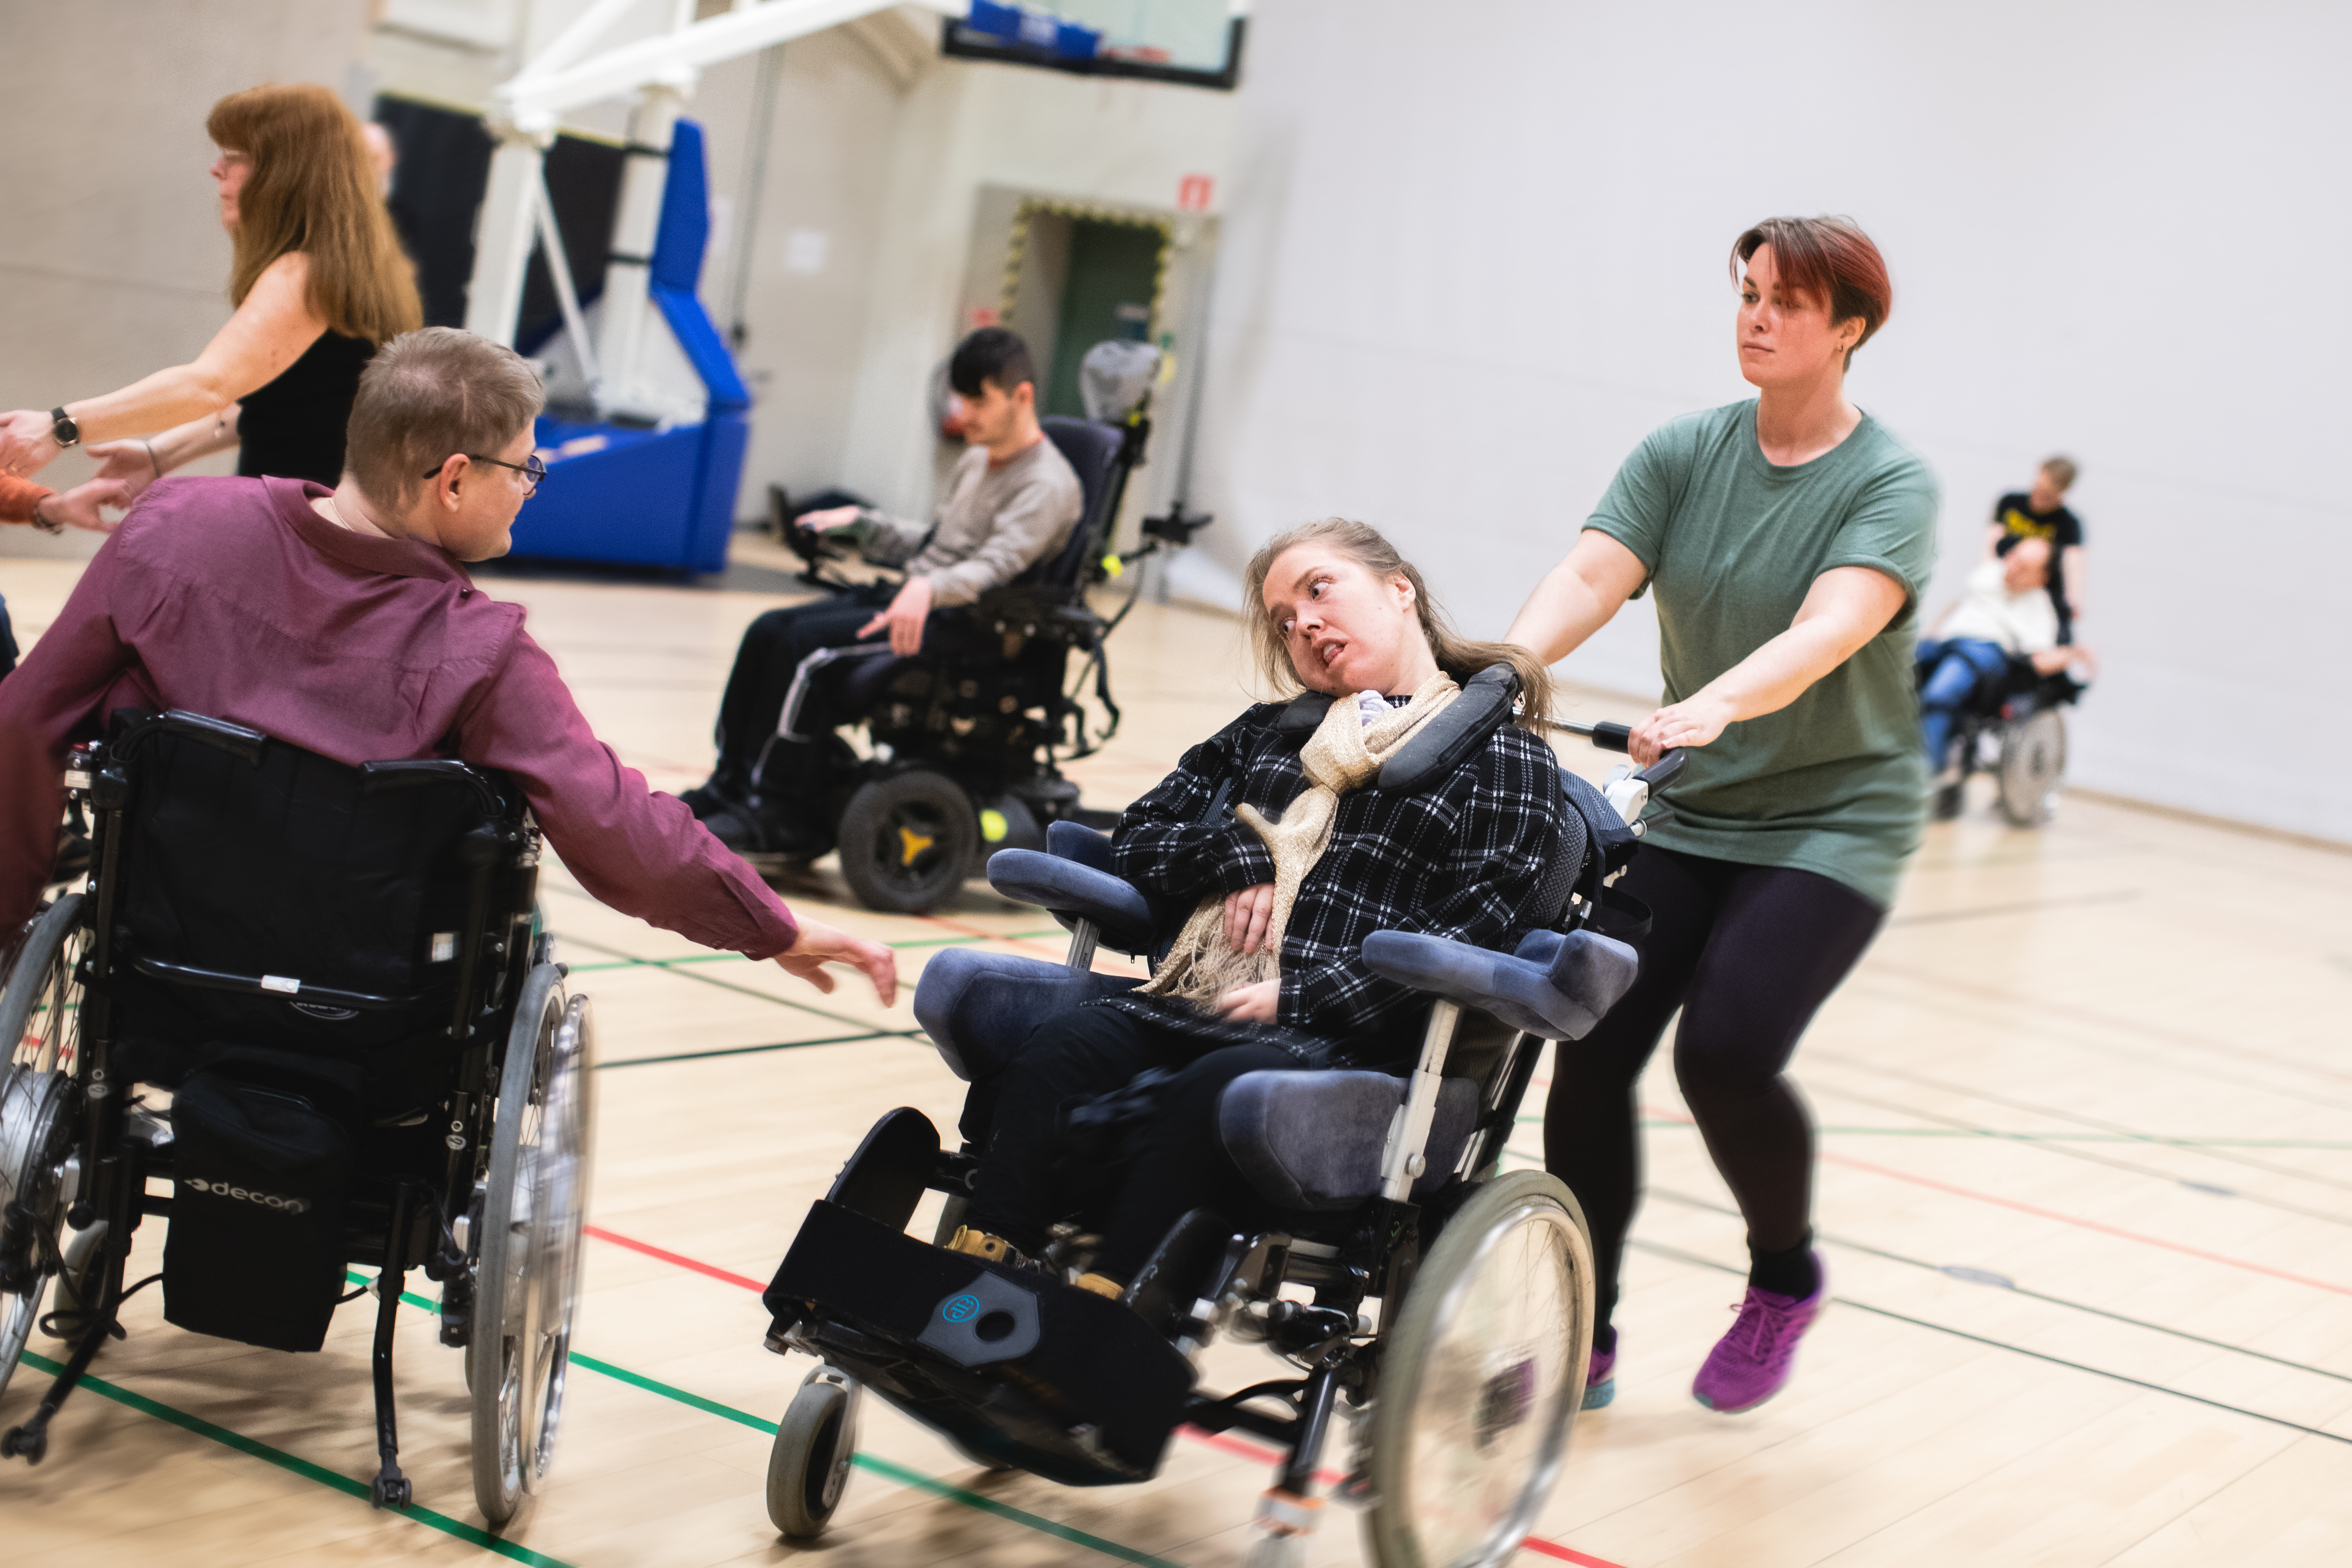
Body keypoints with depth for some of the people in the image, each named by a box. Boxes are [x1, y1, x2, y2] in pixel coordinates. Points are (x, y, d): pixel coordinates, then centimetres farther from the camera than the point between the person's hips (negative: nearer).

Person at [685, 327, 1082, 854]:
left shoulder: (1048, 486, -11)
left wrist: (928, 588, -42)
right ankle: (732, 786, -2)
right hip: (912, 602, 9)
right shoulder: (976, 461, 19)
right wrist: (862, 522, 17)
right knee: (768, 631, -5)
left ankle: (786, 817, -17)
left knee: (810, 641, -23)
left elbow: (994, 566, -26)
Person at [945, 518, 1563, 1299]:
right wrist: (1239, 852, 4)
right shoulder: (1265, 733, 29)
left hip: (1349, 1041, -4)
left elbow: (1473, 932, -2)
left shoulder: (1505, 758, 11)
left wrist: (1300, 996, -12)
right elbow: (1137, 838, 27)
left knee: (1215, 1089, -36)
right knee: (1065, 1047, -27)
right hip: (1191, 1003, 5)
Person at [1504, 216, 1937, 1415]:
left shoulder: (1890, 484, -8)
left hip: (1831, 823, -4)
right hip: (1683, 811, 4)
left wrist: (1714, 704, -45)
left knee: (1727, 1050, -21)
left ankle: (1784, 1278, 10)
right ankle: (1581, 1341, 12)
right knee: (1591, 1048, -6)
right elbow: (1589, 578, -11)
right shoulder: (1681, 455, 3)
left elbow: (1829, 629, -26)